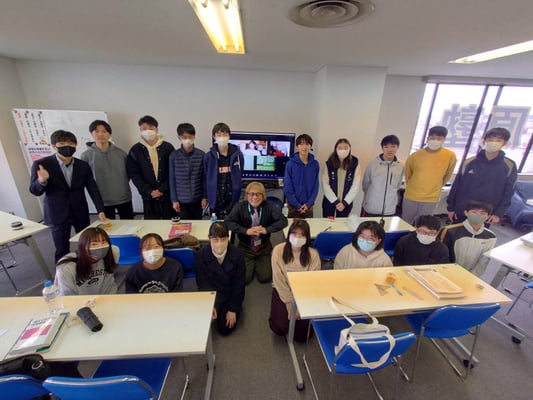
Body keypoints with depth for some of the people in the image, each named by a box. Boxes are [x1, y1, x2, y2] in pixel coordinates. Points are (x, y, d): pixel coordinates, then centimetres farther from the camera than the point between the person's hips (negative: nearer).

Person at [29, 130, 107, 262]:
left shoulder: (83, 165, -2)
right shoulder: (41, 165, -9)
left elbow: (93, 189, -1)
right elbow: (35, 191, -5)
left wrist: (100, 210, -10)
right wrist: (42, 181, -30)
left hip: (81, 213, 3)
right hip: (57, 215, -2)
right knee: (62, 251, 6)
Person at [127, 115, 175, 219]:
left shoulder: (168, 147, -1)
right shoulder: (135, 150, 3)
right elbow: (133, 174, 0)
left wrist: (162, 189, -10)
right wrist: (148, 191, -9)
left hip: (168, 194, -1)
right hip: (148, 196, 1)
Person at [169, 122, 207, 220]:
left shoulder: (201, 155, -5)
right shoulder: (174, 155, -5)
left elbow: (204, 178, 0)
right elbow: (172, 179, 0)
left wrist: (205, 197, 0)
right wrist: (174, 200, -2)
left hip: (198, 199, 0)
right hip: (181, 200, 0)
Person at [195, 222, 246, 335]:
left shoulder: (237, 255, -22)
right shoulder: (201, 254, -20)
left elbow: (239, 285, -14)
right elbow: (202, 282, -13)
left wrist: (233, 309, -11)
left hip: (231, 294, -1)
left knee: (225, 328, -4)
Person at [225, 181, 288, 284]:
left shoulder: (269, 206, -10)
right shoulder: (240, 207, -11)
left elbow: (283, 220, -17)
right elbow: (228, 222, -19)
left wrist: (266, 229, -31)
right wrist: (246, 231, -30)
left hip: (264, 248, 1)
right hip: (245, 248, 0)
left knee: (265, 277, -6)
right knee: (244, 279, -9)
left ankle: (258, 264, 28)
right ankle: (252, 264, 24)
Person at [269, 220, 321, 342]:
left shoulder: (313, 254, -17)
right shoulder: (278, 250, -19)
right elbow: (279, 281, -14)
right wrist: (290, 307, -12)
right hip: (282, 292, 0)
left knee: (302, 335, -6)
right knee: (280, 328, -14)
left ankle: (298, 316, 26)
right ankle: (282, 313, 20)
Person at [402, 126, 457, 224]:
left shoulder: (450, 156, -10)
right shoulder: (415, 155, -9)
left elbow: (447, 176, 6)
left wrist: (435, 188, 14)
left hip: (431, 199, 0)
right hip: (411, 196, 1)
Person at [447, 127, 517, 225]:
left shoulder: (510, 166, -2)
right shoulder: (469, 162, -3)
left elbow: (508, 194, 1)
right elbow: (456, 187, 0)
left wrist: (499, 213, -6)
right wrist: (451, 208, 0)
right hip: (461, 212, 0)